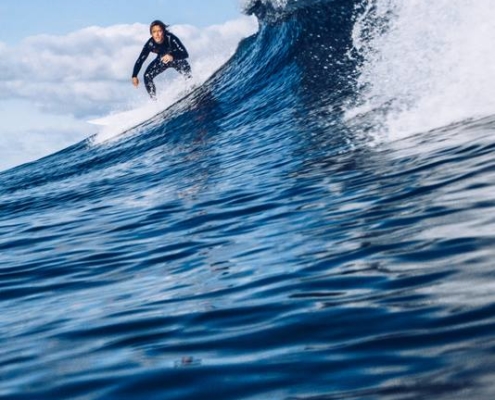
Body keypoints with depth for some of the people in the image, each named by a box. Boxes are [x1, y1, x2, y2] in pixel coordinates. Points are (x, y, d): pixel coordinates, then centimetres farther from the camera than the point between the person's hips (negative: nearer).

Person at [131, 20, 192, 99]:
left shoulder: (171, 38, -37)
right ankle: (154, 100, -3)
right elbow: (140, 60, -19)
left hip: (176, 58, -2)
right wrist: (134, 76, -26)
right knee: (147, 76, -16)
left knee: (184, 65, -32)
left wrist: (172, 56, -61)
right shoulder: (150, 44, -29)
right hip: (162, 60, 2)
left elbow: (185, 54, -43)